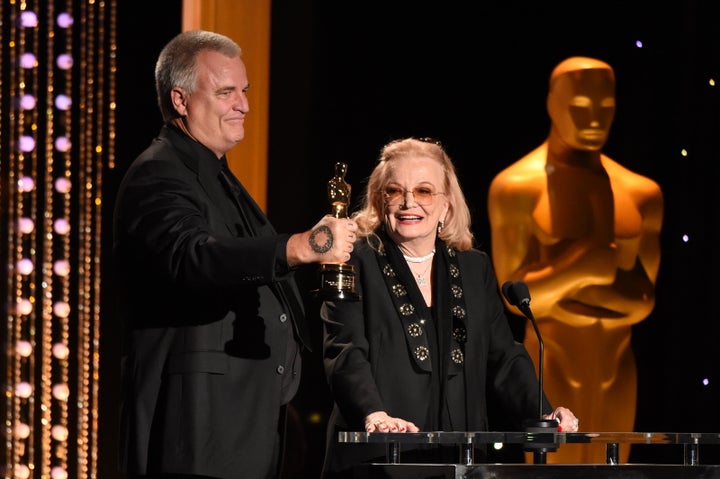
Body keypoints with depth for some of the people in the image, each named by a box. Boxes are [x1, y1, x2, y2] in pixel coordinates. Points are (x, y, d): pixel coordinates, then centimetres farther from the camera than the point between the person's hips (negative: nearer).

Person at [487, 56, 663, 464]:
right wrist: (585, 266, -23)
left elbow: (644, 299, -1)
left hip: (617, 371, 6)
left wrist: (557, 285, -14)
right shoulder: (517, 188, -9)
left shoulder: (642, 194, 5)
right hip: (552, 373, -5)